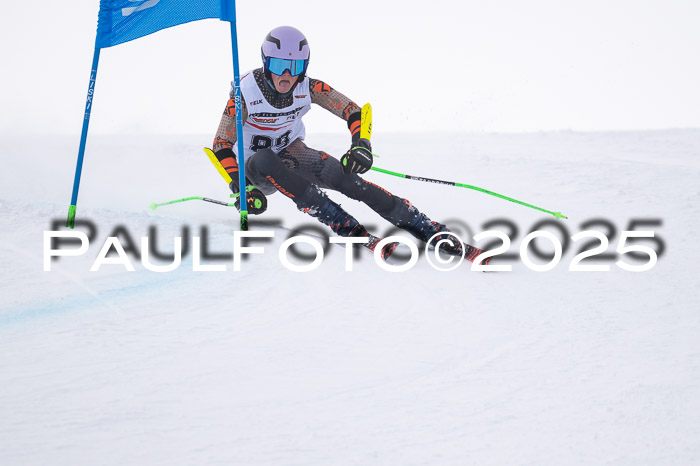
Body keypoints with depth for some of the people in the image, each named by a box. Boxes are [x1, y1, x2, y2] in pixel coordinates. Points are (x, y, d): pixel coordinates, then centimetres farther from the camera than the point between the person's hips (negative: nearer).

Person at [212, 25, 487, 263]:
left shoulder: (308, 88, -14)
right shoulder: (246, 92, -22)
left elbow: (354, 112, -10)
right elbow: (221, 147, -18)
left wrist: (360, 146, -30)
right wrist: (241, 189, -30)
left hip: (291, 154, 2)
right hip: (255, 168, -2)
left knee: (341, 175, -26)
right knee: (265, 159, -38)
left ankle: (433, 232, -30)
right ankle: (347, 227, -41)